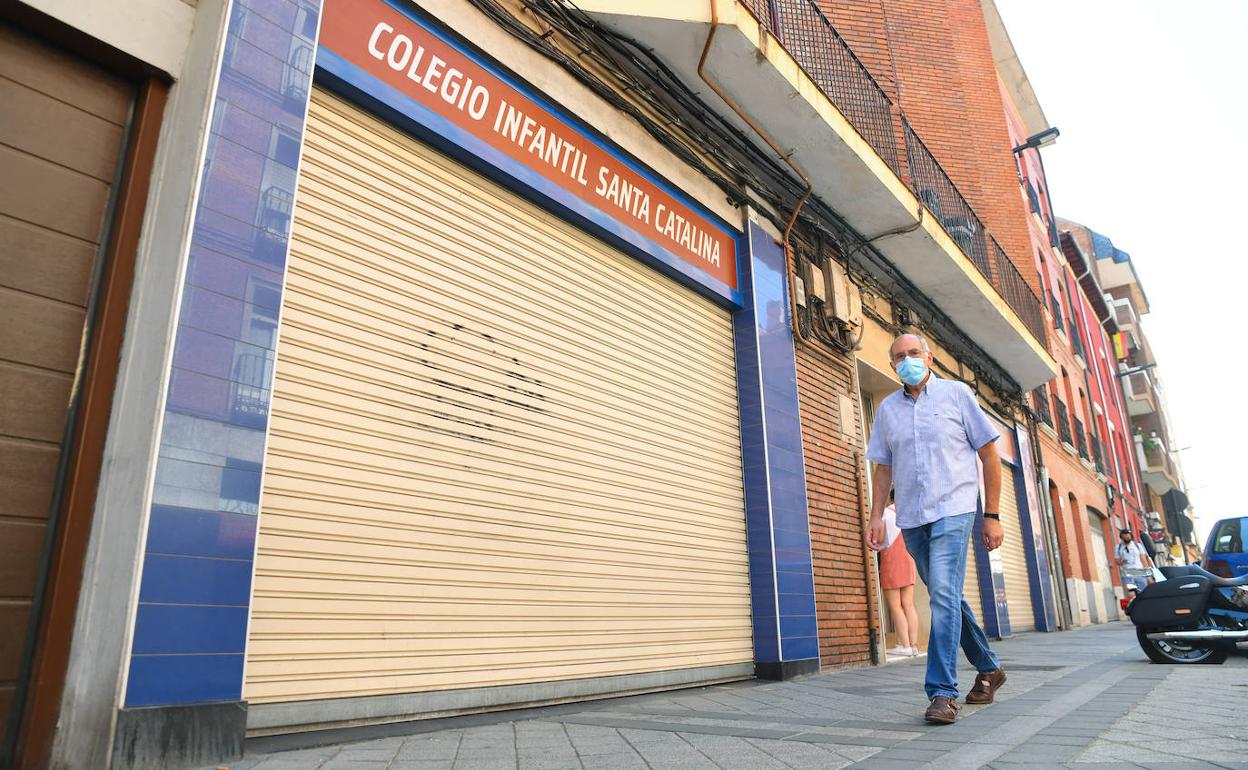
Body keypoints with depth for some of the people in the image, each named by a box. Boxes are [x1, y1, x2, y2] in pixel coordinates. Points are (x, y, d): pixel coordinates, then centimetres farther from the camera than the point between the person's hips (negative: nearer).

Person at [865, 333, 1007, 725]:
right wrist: (877, 515, 1)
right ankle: (989, 669, 33)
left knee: (944, 594, -17)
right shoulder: (887, 408, 11)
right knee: (947, 597, 14)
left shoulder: (956, 393, 1)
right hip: (911, 518, 5)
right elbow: (883, 467, 12)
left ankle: (942, 692, -13)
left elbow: (989, 454, 2)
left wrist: (992, 516, -2)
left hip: (952, 509, -4)